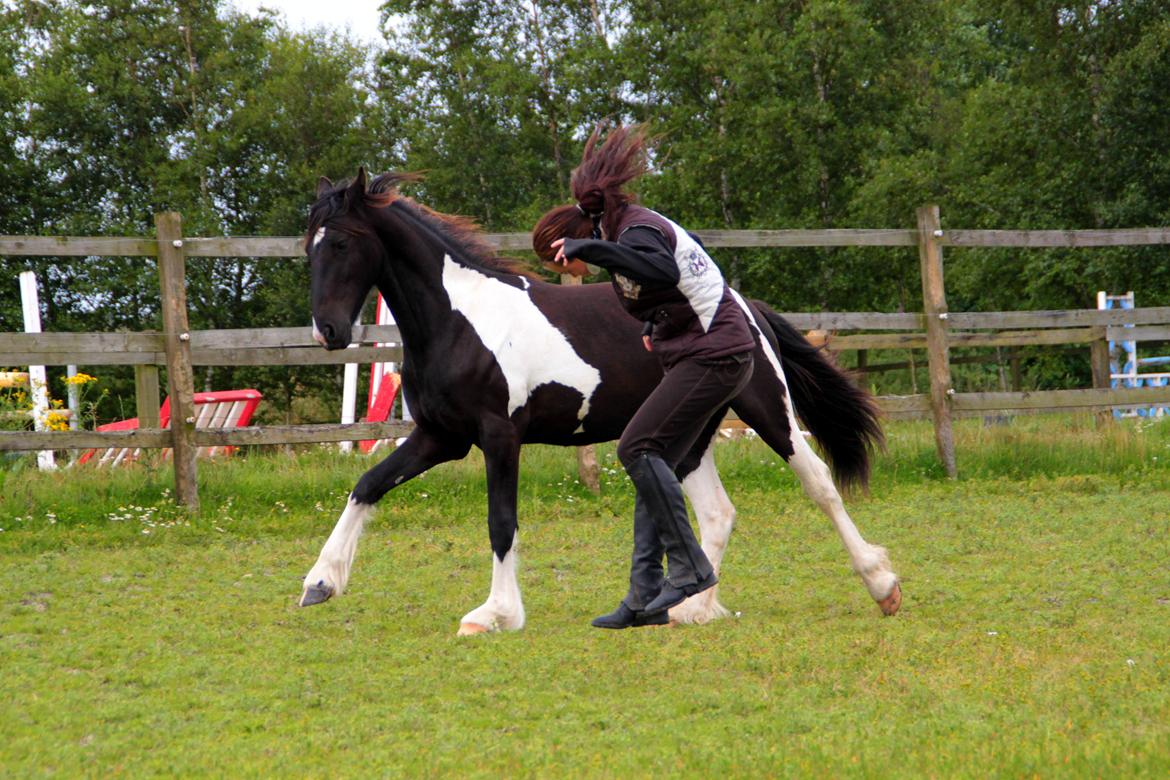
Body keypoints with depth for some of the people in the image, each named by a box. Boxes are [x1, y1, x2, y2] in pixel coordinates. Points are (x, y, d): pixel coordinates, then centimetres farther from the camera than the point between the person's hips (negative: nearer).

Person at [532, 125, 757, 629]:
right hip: (696, 355, 10)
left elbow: (664, 271, -39)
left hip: (713, 355, -10)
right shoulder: (636, 226, 14)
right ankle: (645, 597, 4)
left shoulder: (637, 233, -16)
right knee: (651, 463, 6)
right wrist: (655, 325, 16)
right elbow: (673, 275, 29)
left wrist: (590, 248, -38)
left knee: (637, 450, -14)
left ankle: (689, 568, -9)